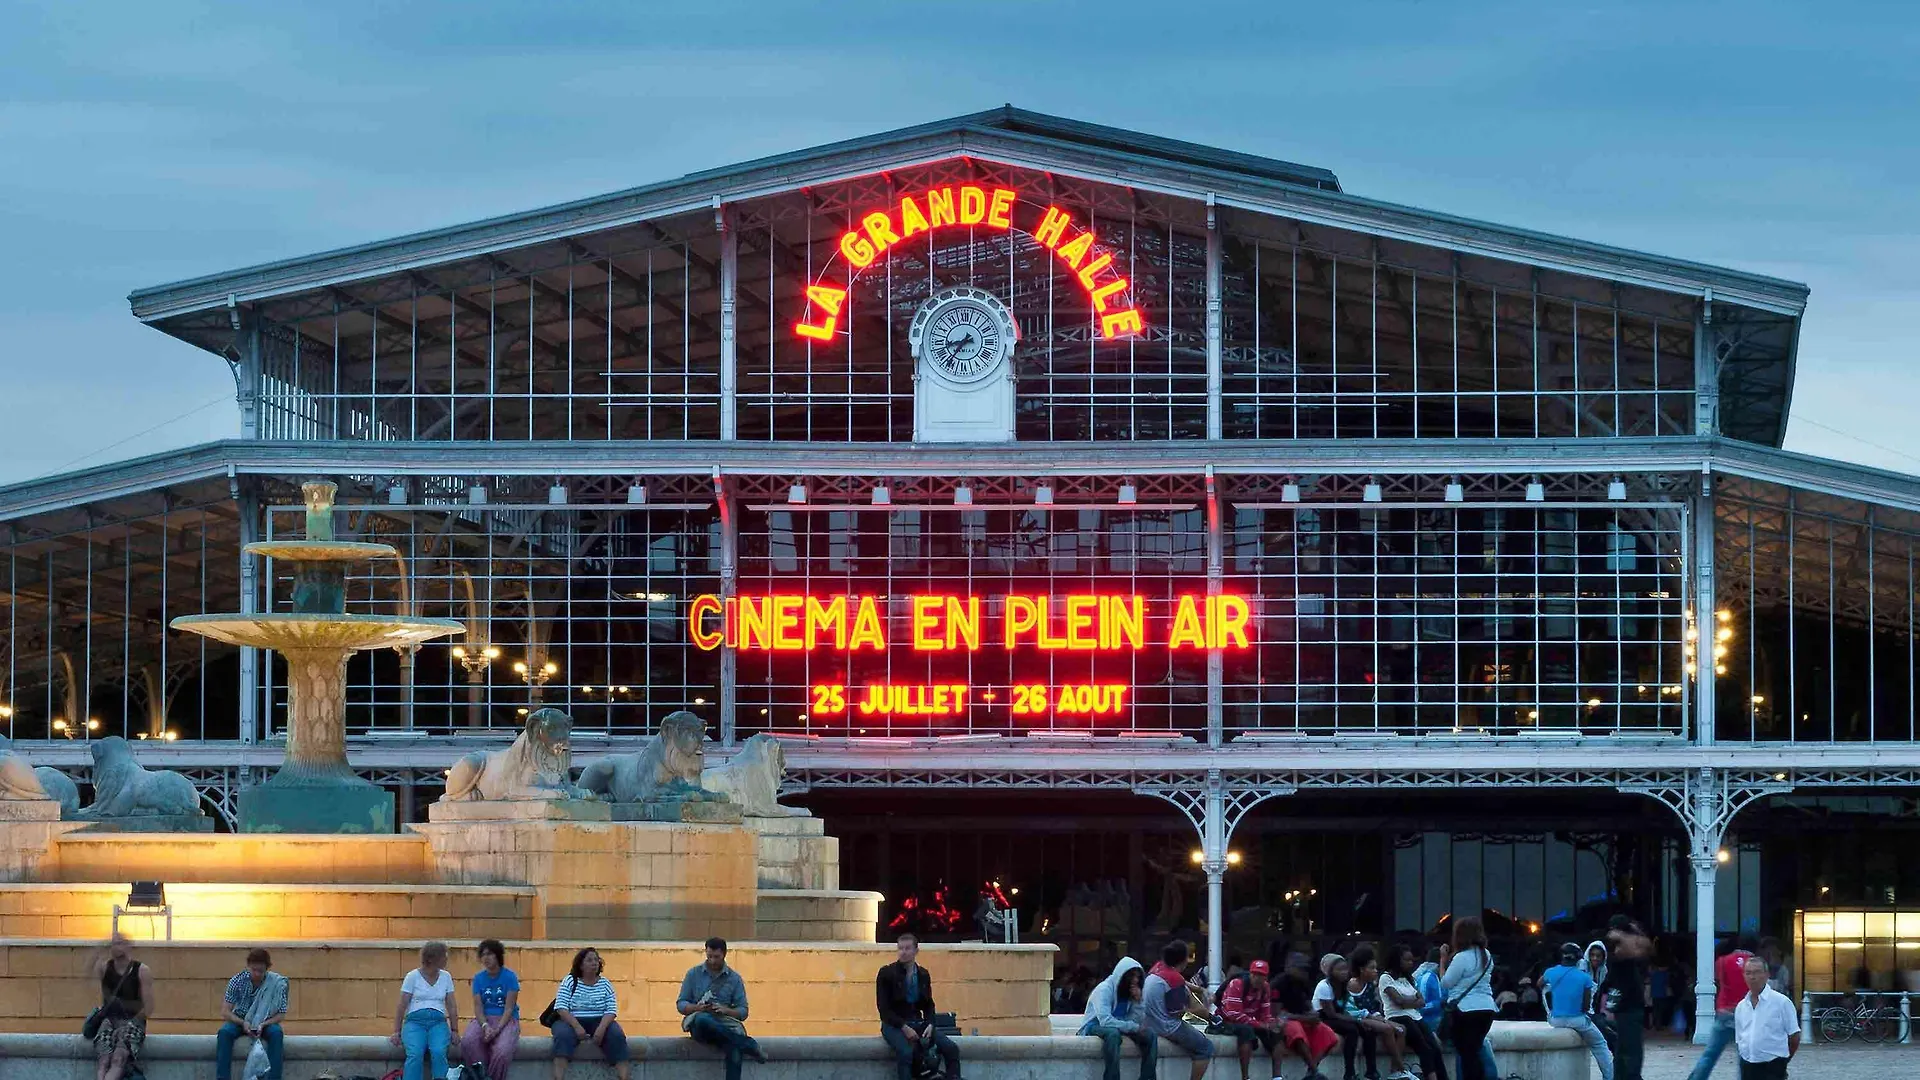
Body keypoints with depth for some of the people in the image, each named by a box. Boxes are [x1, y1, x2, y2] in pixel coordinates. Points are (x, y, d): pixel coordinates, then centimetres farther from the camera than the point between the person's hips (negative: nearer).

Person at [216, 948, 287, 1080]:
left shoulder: (276, 983, -16)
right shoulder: (237, 981, -15)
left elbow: (281, 1014, -13)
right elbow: (225, 1012, -13)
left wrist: (263, 1025, -30)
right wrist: (243, 1023, -30)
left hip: (265, 1023, 0)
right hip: (239, 1020, 0)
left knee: (276, 1033, -33)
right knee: (224, 1032, -31)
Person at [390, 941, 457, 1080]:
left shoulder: (446, 977, 10)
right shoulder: (413, 976, 1)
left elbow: (452, 1006, 11)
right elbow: (402, 1006, 1)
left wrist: (454, 1030, 2)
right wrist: (397, 1031, -4)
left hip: (438, 1022, 2)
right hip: (415, 1021, -2)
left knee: (439, 1053, -30)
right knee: (415, 1054, -30)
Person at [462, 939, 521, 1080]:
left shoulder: (509, 977, -2)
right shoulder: (479, 978, 8)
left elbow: (509, 1008, -7)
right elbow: (478, 1007, 1)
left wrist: (497, 1030, -20)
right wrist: (485, 1026, -18)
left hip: (506, 1020, -3)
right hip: (484, 1019, 3)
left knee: (503, 1050, -34)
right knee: (467, 1041, -30)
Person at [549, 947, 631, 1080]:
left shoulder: (605, 983, 9)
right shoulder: (569, 981, 3)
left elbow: (611, 1010, 0)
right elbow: (561, 1007, -8)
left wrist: (602, 1028, -20)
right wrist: (577, 1026, -23)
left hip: (599, 1021, 2)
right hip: (571, 1021, -2)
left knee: (617, 1036, -28)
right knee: (563, 1035, -35)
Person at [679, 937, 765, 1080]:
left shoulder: (734, 978, 10)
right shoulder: (694, 974, 10)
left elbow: (743, 1011, 9)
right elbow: (681, 1004, 9)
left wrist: (726, 1010, -13)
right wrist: (697, 1008, -13)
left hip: (726, 1024, 0)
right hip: (699, 1025, 0)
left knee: (735, 1052, -34)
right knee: (703, 1019, -40)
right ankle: (748, 1045, -33)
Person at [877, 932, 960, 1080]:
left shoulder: (923, 974, 10)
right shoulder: (886, 973, -4)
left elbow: (929, 1005, 15)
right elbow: (883, 1007, -9)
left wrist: (929, 1025, -7)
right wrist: (904, 1027, -20)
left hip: (918, 1023, 5)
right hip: (894, 1025, -5)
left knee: (951, 1049, -15)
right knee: (905, 1052, -37)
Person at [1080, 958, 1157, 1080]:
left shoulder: (1131, 992, 1)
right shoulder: (1104, 989, -21)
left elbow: (1136, 1021, -3)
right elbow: (1105, 1021, -34)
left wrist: (1138, 1001, -17)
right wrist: (1134, 1027, -31)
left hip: (1119, 1027, 7)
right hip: (1094, 1027, -7)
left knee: (1150, 1035, -15)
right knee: (1113, 1033, -40)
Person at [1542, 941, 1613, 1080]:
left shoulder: (1550, 973, -5)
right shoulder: (1585, 978, -12)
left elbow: (1539, 984, 20)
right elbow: (1586, 1006, -8)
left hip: (1555, 1020, 4)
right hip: (1577, 1020, -4)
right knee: (1600, 1045, 16)